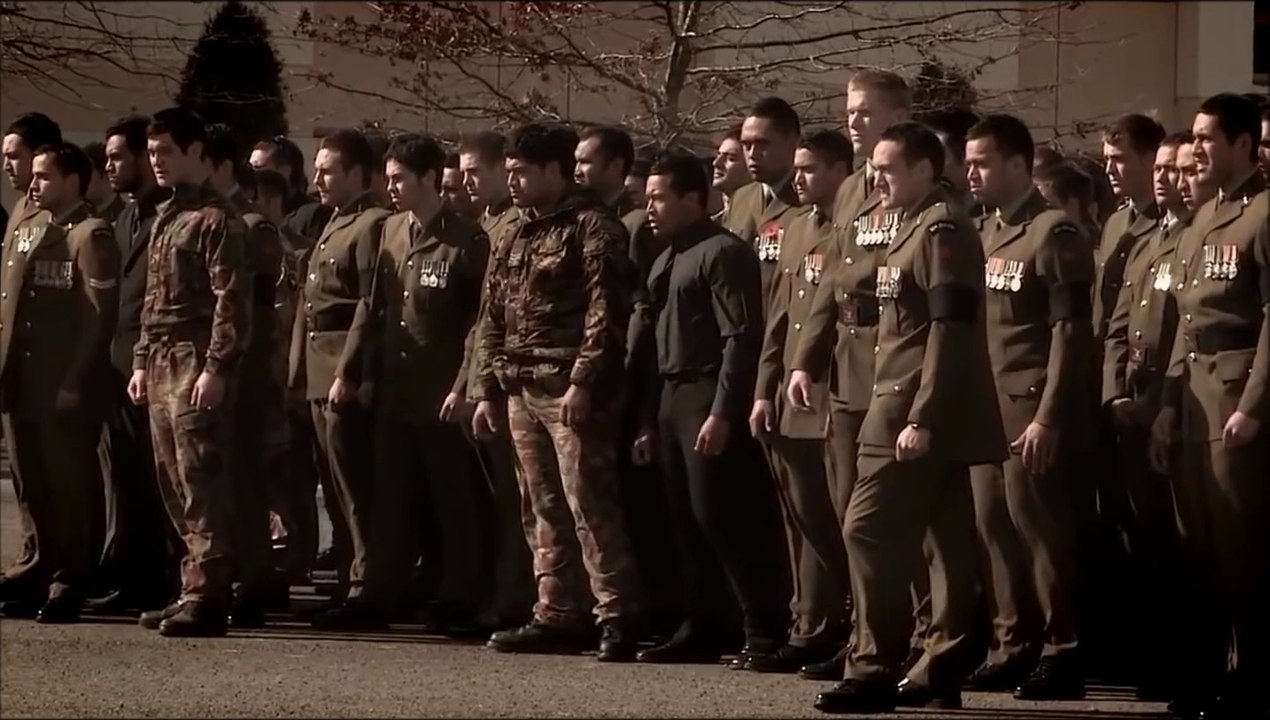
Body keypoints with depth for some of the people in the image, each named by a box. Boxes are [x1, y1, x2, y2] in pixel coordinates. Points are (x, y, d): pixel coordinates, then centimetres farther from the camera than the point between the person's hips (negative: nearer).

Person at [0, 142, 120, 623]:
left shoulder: (91, 236, -7)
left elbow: (100, 315, -13)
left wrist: (75, 384, -17)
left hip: (65, 388, -8)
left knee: (69, 485, -2)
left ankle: (69, 583, 4)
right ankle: (45, 570, 21)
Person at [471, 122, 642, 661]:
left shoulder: (592, 228, -6)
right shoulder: (516, 240, 20)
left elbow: (604, 313, -15)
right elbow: (493, 321, 22)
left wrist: (582, 383, -21)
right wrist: (488, 390, 16)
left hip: (572, 393, -8)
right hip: (522, 393, 9)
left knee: (589, 505, -10)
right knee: (544, 512, 10)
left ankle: (617, 617, -9)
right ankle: (558, 616, 14)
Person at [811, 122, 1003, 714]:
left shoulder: (941, 229, -13)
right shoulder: (919, 228, 19)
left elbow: (951, 330, -21)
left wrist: (919, 419, -24)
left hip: (919, 414, -10)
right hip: (933, 416, 10)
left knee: (869, 530, -11)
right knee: (946, 540, 9)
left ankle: (875, 670, -12)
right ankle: (940, 670, 11)